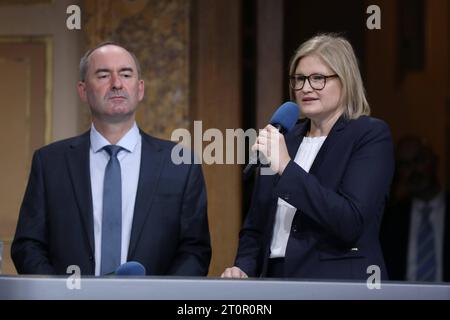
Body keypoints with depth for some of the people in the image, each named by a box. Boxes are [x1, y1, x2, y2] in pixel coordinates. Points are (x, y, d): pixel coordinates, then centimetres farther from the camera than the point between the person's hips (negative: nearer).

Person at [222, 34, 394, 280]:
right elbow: (255, 226, 15)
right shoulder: (281, 139, 11)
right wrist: (243, 269, -4)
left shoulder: (371, 135, -6)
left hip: (338, 281, -5)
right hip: (275, 277, 5)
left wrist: (287, 168, -20)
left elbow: (351, 222, -19)